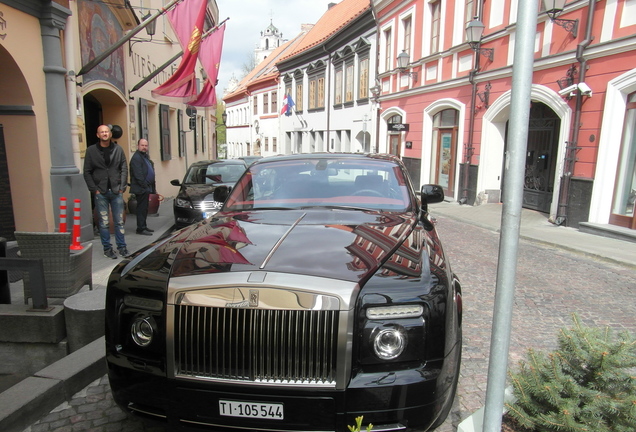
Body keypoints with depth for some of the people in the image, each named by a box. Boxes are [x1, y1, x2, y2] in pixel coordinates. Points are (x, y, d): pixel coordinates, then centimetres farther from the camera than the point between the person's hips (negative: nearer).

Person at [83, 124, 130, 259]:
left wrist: (122, 187, -3)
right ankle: (107, 248, 13)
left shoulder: (118, 149, 5)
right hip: (100, 192, -1)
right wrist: (94, 189, -6)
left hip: (116, 191, 1)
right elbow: (87, 172, 2)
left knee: (119, 221, 5)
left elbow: (124, 169, 5)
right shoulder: (91, 151, 2)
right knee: (104, 223, 4)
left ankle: (122, 247, 15)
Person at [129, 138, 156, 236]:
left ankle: (144, 227, 23)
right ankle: (141, 229, -1)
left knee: (144, 208, 15)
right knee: (141, 208, -6)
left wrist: (151, 187, 14)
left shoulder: (145, 156, 18)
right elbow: (138, 175, -20)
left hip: (146, 188, 10)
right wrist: (145, 186, -19)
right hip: (140, 189, -10)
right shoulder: (136, 158, -13)